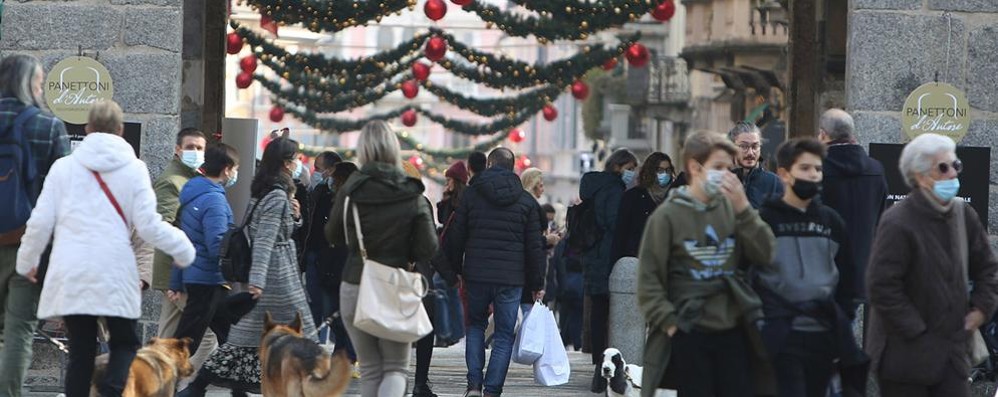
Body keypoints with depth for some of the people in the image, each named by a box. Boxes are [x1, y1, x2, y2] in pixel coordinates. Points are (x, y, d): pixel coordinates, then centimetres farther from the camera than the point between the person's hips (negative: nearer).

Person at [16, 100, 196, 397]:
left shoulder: (63, 167, 5)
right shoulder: (133, 169, 1)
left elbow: (40, 222, 5)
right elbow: (149, 225, -1)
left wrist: (27, 261, 21)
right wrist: (183, 248, 15)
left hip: (69, 275, 2)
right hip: (114, 275, -2)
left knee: (81, 350, 8)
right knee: (126, 343, 10)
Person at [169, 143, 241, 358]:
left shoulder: (192, 195, 12)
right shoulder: (214, 200, -18)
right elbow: (218, 247, -26)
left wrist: (177, 283, 20)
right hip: (208, 282, -10)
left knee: (229, 333, 16)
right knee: (187, 341, -6)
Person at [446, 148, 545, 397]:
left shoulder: (471, 195, 3)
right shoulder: (526, 201, 3)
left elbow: (456, 237, 3)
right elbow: (535, 246, 3)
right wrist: (537, 284, 9)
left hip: (476, 275, 1)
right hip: (511, 278, -1)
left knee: (476, 325, 19)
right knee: (504, 335, 6)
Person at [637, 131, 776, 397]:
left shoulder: (731, 209, 6)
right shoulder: (668, 215, -4)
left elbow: (766, 254, -2)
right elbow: (648, 278, -4)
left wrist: (743, 208, -9)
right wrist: (669, 322, -12)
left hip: (733, 331, 4)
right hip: (690, 335, -4)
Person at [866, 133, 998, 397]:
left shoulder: (963, 215, 5)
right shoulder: (897, 224, -18)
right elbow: (882, 288, -20)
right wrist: (916, 331, -18)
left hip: (953, 350, 6)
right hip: (906, 352, -6)